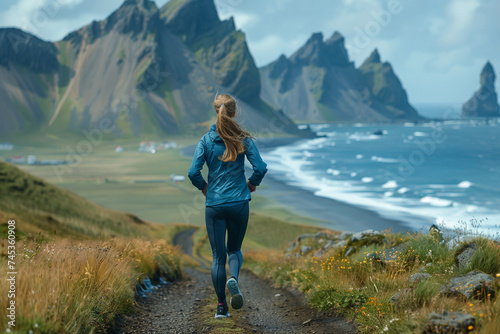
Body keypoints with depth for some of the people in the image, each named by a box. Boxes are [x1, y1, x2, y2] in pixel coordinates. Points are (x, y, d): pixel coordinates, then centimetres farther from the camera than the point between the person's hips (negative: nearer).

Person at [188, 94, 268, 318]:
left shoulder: (206, 140, -2)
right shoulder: (244, 139, -3)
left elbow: (193, 172, -9)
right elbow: (260, 168, -10)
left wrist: (204, 187, 10)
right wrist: (252, 184, 10)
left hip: (214, 205, 0)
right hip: (239, 203, 0)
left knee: (218, 255, 9)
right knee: (234, 249, 17)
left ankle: (221, 306, 8)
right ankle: (234, 278, -15)